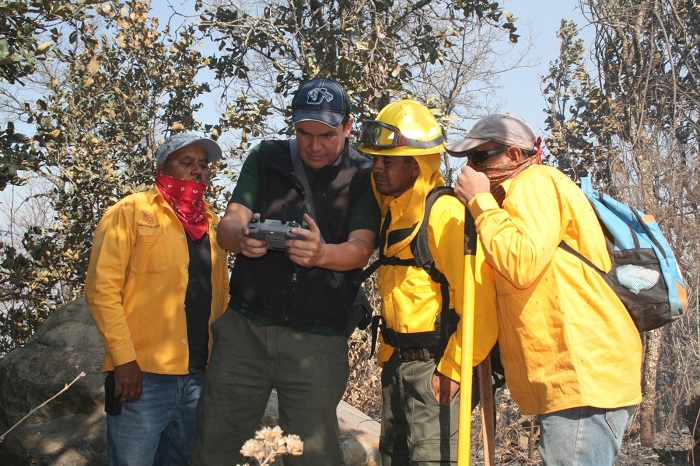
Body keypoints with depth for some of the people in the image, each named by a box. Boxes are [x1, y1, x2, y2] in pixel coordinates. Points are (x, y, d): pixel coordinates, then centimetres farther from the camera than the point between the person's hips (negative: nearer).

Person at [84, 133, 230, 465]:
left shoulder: (212, 224, 14)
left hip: (199, 375, 6)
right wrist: (124, 359, -15)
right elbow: (102, 288, -9)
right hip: (142, 375, -6)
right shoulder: (131, 212, -3)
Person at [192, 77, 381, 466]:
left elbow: (360, 249, -11)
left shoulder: (364, 177, 1)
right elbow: (227, 226, -2)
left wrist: (321, 254, -34)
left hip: (318, 338, -2)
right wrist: (241, 236, -27)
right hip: (246, 327, 2)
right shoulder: (266, 158, 6)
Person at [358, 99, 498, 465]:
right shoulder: (393, 212, 11)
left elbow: (478, 301, -22)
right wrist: (388, 357, 16)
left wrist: (453, 369, -18)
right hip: (397, 363, 9)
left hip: (435, 367, -9)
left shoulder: (445, 212, -17)